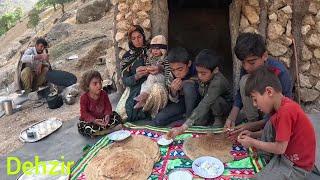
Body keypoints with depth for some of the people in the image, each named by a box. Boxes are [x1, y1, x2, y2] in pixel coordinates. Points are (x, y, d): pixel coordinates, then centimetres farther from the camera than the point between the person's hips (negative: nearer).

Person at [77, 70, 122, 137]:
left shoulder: (103, 94, -3)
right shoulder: (84, 97, -15)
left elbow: (108, 106, 0)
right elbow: (84, 113, -17)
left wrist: (107, 115, -23)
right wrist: (94, 120, -33)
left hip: (102, 118, 4)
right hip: (89, 120, -4)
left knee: (116, 117, -12)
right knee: (87, 129, -35)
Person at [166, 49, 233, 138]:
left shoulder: (218, 82, -38)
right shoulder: (204, 77, -15)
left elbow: (204, 105, -47)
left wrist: (183, 128, -52)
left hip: (226, 106, -4)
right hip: (210, 105, 5)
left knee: (213, 100, -35)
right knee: (199, 122, -20)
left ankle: (219, 119, -7)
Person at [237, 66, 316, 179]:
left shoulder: (286, 111, -29)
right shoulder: (280, 106, -1)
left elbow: (280, 148, -24)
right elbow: (276, 131, 13)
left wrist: (252, 142, -13)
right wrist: (252, 135, 3)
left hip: (297, 166, -9)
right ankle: (265, 157, 5)